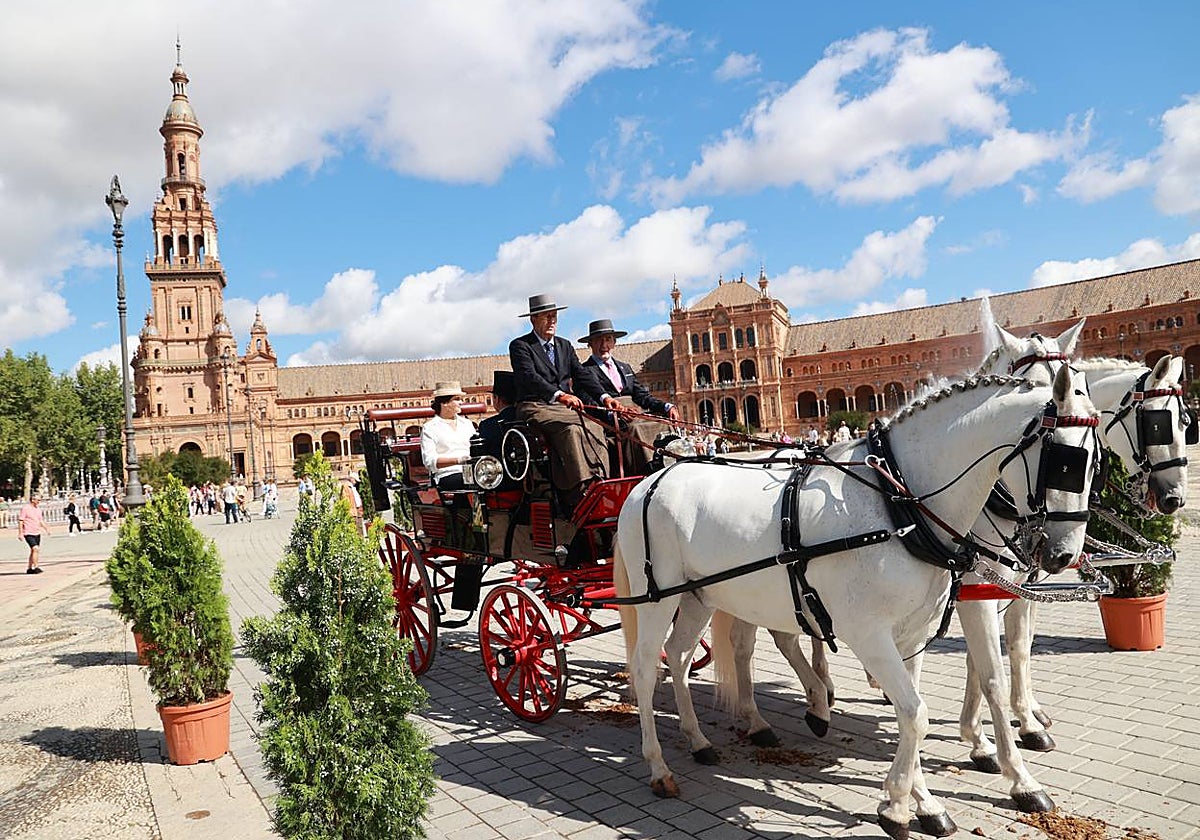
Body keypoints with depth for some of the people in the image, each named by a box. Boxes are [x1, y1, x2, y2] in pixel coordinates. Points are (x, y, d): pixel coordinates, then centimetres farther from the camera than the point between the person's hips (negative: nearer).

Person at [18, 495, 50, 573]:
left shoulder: (38, 509, 12)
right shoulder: (25, 509, -10)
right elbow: (20, 521, -10)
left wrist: (46, 529, 15)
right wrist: (20, 533, -14)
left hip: (37, 533, 8)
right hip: (28, 534, -8)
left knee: (33, 551, 12)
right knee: (35, 549, -18)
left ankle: (29, 568, 20)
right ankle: (36, 567, -15)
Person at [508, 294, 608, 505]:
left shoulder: (565, 345, 23)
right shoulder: (520, 345, 2)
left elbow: (582, 375, 14)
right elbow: (529, 377, -15)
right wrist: (559, 395, -31)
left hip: (563, 408, 6)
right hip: (534, 407, -6)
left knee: (594, 428, -24)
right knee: (572, 428, -33)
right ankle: (580, 491, -37)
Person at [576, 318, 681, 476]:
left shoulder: (625, 368, 30)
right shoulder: (584, 370, 9)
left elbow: (642, 395, 19)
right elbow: (590, 403, -11)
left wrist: (667, 407, -1)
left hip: (636, 414, 6)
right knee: (635, 428, -35)